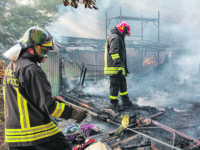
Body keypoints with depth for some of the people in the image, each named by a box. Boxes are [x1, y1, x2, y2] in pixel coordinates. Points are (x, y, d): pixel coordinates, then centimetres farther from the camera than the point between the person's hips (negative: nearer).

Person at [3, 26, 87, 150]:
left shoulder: (11, 67, 11)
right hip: (39, 135, -8)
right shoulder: (31, 70, -17)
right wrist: (74, 113, -9)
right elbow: (48, 106, -19)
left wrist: (52, 99, 22)